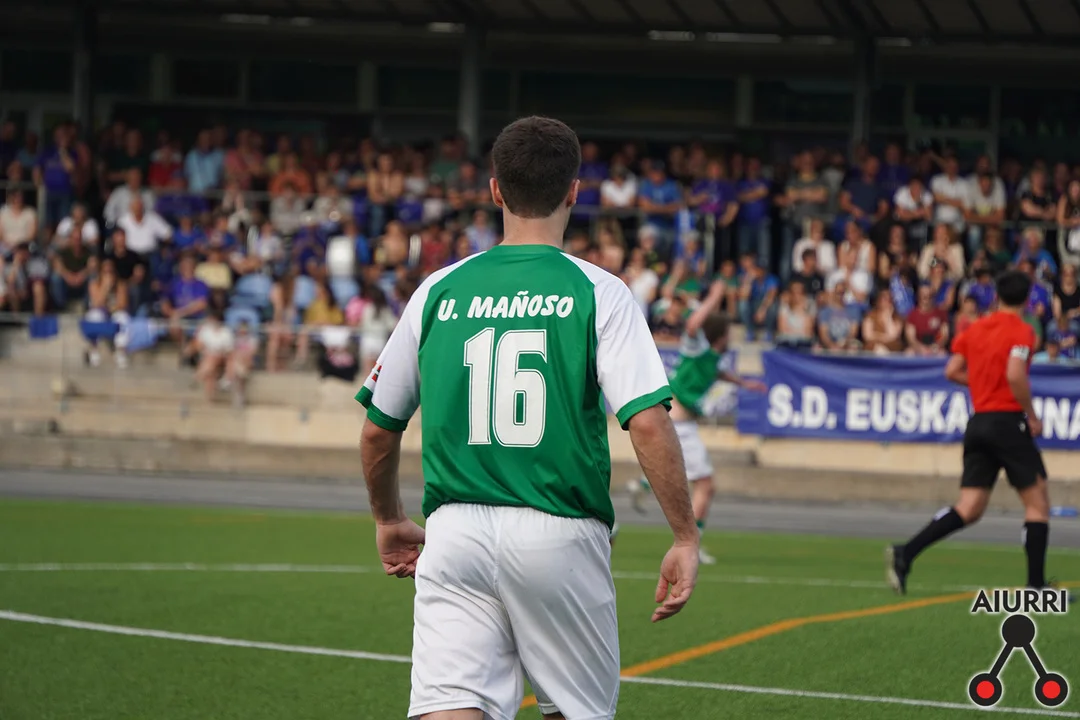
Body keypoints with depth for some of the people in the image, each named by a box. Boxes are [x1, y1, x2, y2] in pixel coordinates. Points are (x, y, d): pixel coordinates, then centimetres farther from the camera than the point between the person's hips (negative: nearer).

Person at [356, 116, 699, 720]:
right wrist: (686, 538, -5)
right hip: (561, 535, -2)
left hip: (454, 533, 2)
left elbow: (379, 428, 15)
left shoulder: (439, 292, 8)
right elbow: (648, 421, -12)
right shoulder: (598, 293, -1)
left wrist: (389, 521, 32)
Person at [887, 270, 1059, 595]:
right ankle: (1036, 584, 0)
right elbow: (1015, 375, -22)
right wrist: (1032, 416, -11)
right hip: (1009, 422, -6)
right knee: (1038, 503, 4)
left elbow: (952, 371, 11)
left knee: (969, 509, 5)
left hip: (978, 422, 6)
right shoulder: (1021, 331, -8)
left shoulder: (975, 329, 11)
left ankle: (904, 554, -10)